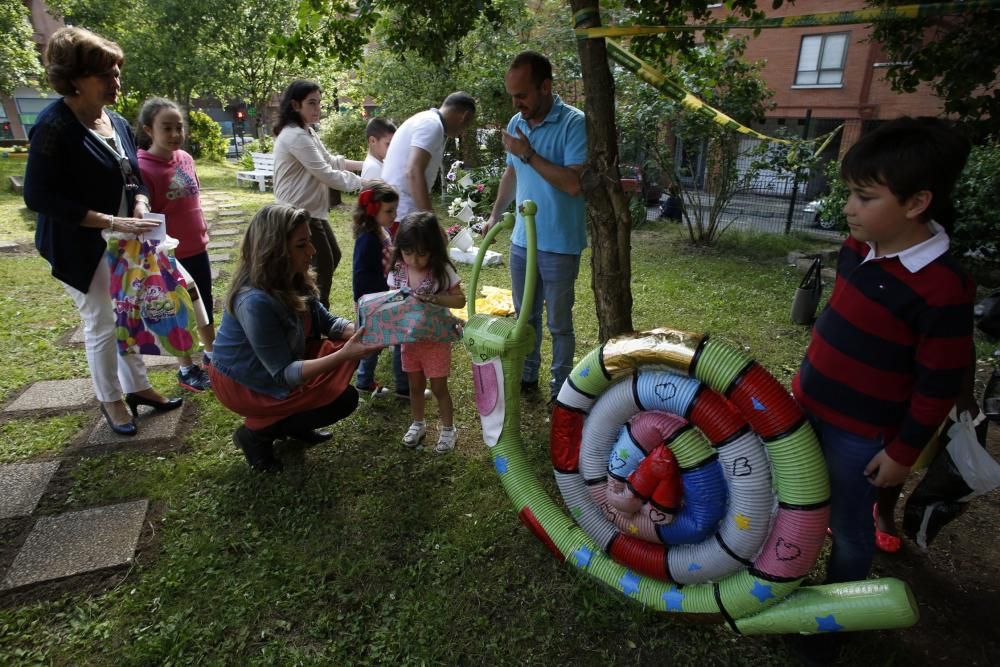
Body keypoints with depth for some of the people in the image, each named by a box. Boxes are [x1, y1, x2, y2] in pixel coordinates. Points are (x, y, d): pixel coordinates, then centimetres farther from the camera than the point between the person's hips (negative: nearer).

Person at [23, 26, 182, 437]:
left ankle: (137, 387, 30)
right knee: (102, 325, 3)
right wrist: (111, 222, -26)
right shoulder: (54, 126, -17)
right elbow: (38, 197, -20)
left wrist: (140, 205, -5)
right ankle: (110, 400, 22)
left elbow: (134, 177, 18)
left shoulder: (117, 123, 7)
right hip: (82, 247, -7)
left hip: (123, 244, 7)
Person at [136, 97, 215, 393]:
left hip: (198, 248, 6)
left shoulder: (186, 158, 1)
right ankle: (187, 369, 23)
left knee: (205, 304, 19)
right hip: (171, 254, -6)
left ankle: (211, 353, 38)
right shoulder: (142, 167, -18)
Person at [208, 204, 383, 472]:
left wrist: (362, 332, -21)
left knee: (346, 350, -5)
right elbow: (283, 374, -30)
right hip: (242, 382, -8)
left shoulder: (292, 280, -9)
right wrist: (345, 354, -39)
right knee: (343, 399, -15)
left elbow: (326, 321, -1)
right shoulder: (255, 301, -34)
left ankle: (294, 425, 11)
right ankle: (255, 433, 1)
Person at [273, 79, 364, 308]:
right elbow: (325, 173, -24)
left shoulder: (306, 131, 13)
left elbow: (329, 160, 19)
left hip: (311, 210, 11)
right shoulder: (295, 136, -21)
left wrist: (363, 165, 9)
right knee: (323, 265, -4)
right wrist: (362, 182, -18)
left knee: (332, 256, 20)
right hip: (299, 213, -11)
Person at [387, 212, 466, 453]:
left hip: (435, 338, -3)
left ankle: (447, 429, 29)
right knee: (415, 384, 19)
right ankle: (418, 424, 40)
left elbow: (460, 300, -16)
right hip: (409, 338, 4)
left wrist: (433, 298, -30)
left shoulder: (442, 270, -18)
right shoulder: (397, 270, -8)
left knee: (438, 387, 9)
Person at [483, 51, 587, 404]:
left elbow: (574, 183, -26)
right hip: (522, 240, 6)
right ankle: (527, 375, 34)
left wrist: (529, 154, -22)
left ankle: (561, 387, 25)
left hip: (559, 245, -6)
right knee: (526, 316, 17)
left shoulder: (574, 123, -16)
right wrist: (494, 216, 19)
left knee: (559, 323, 8)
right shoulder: (516, 123, 5)